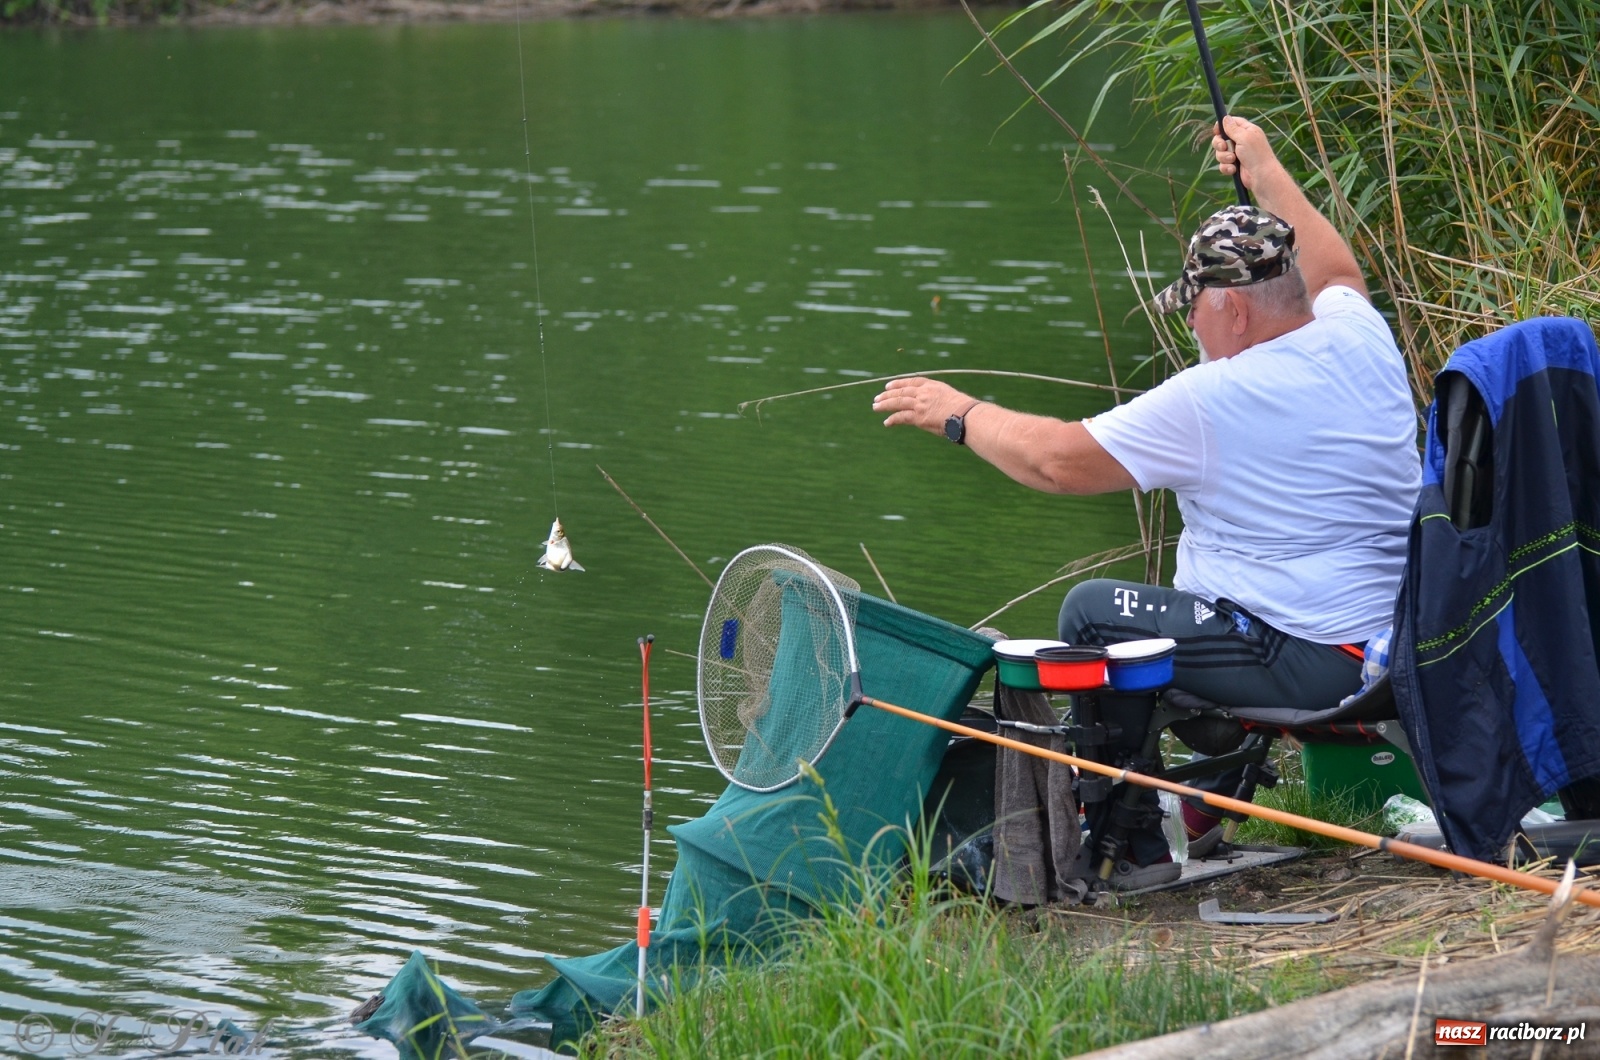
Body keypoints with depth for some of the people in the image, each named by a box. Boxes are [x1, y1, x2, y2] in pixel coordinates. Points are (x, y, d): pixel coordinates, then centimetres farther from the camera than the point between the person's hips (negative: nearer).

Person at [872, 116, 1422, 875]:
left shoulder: (1209, 401, -19)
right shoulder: (1361, 339, 2)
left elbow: (1060, 461, -12)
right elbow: (1335, 273, 29)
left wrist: (960, 414, 3)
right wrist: (1267, 176, 37)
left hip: (1310, 662, -9)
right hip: (1402, 649, 9)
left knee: (1092, 613, -1)